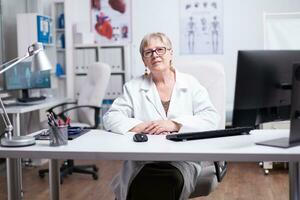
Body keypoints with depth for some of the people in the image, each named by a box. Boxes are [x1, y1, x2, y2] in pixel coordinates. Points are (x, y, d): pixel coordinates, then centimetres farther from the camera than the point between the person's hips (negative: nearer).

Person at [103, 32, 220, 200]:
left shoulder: (191, 84, 11)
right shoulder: (133, 87, 14)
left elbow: (212, 118, 0)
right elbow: (111, 118, 6)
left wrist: (174, 124, -14)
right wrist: (141, 127, -12)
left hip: (183, 160, 0)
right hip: (142, 162, 0)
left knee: (171, 181, -33)